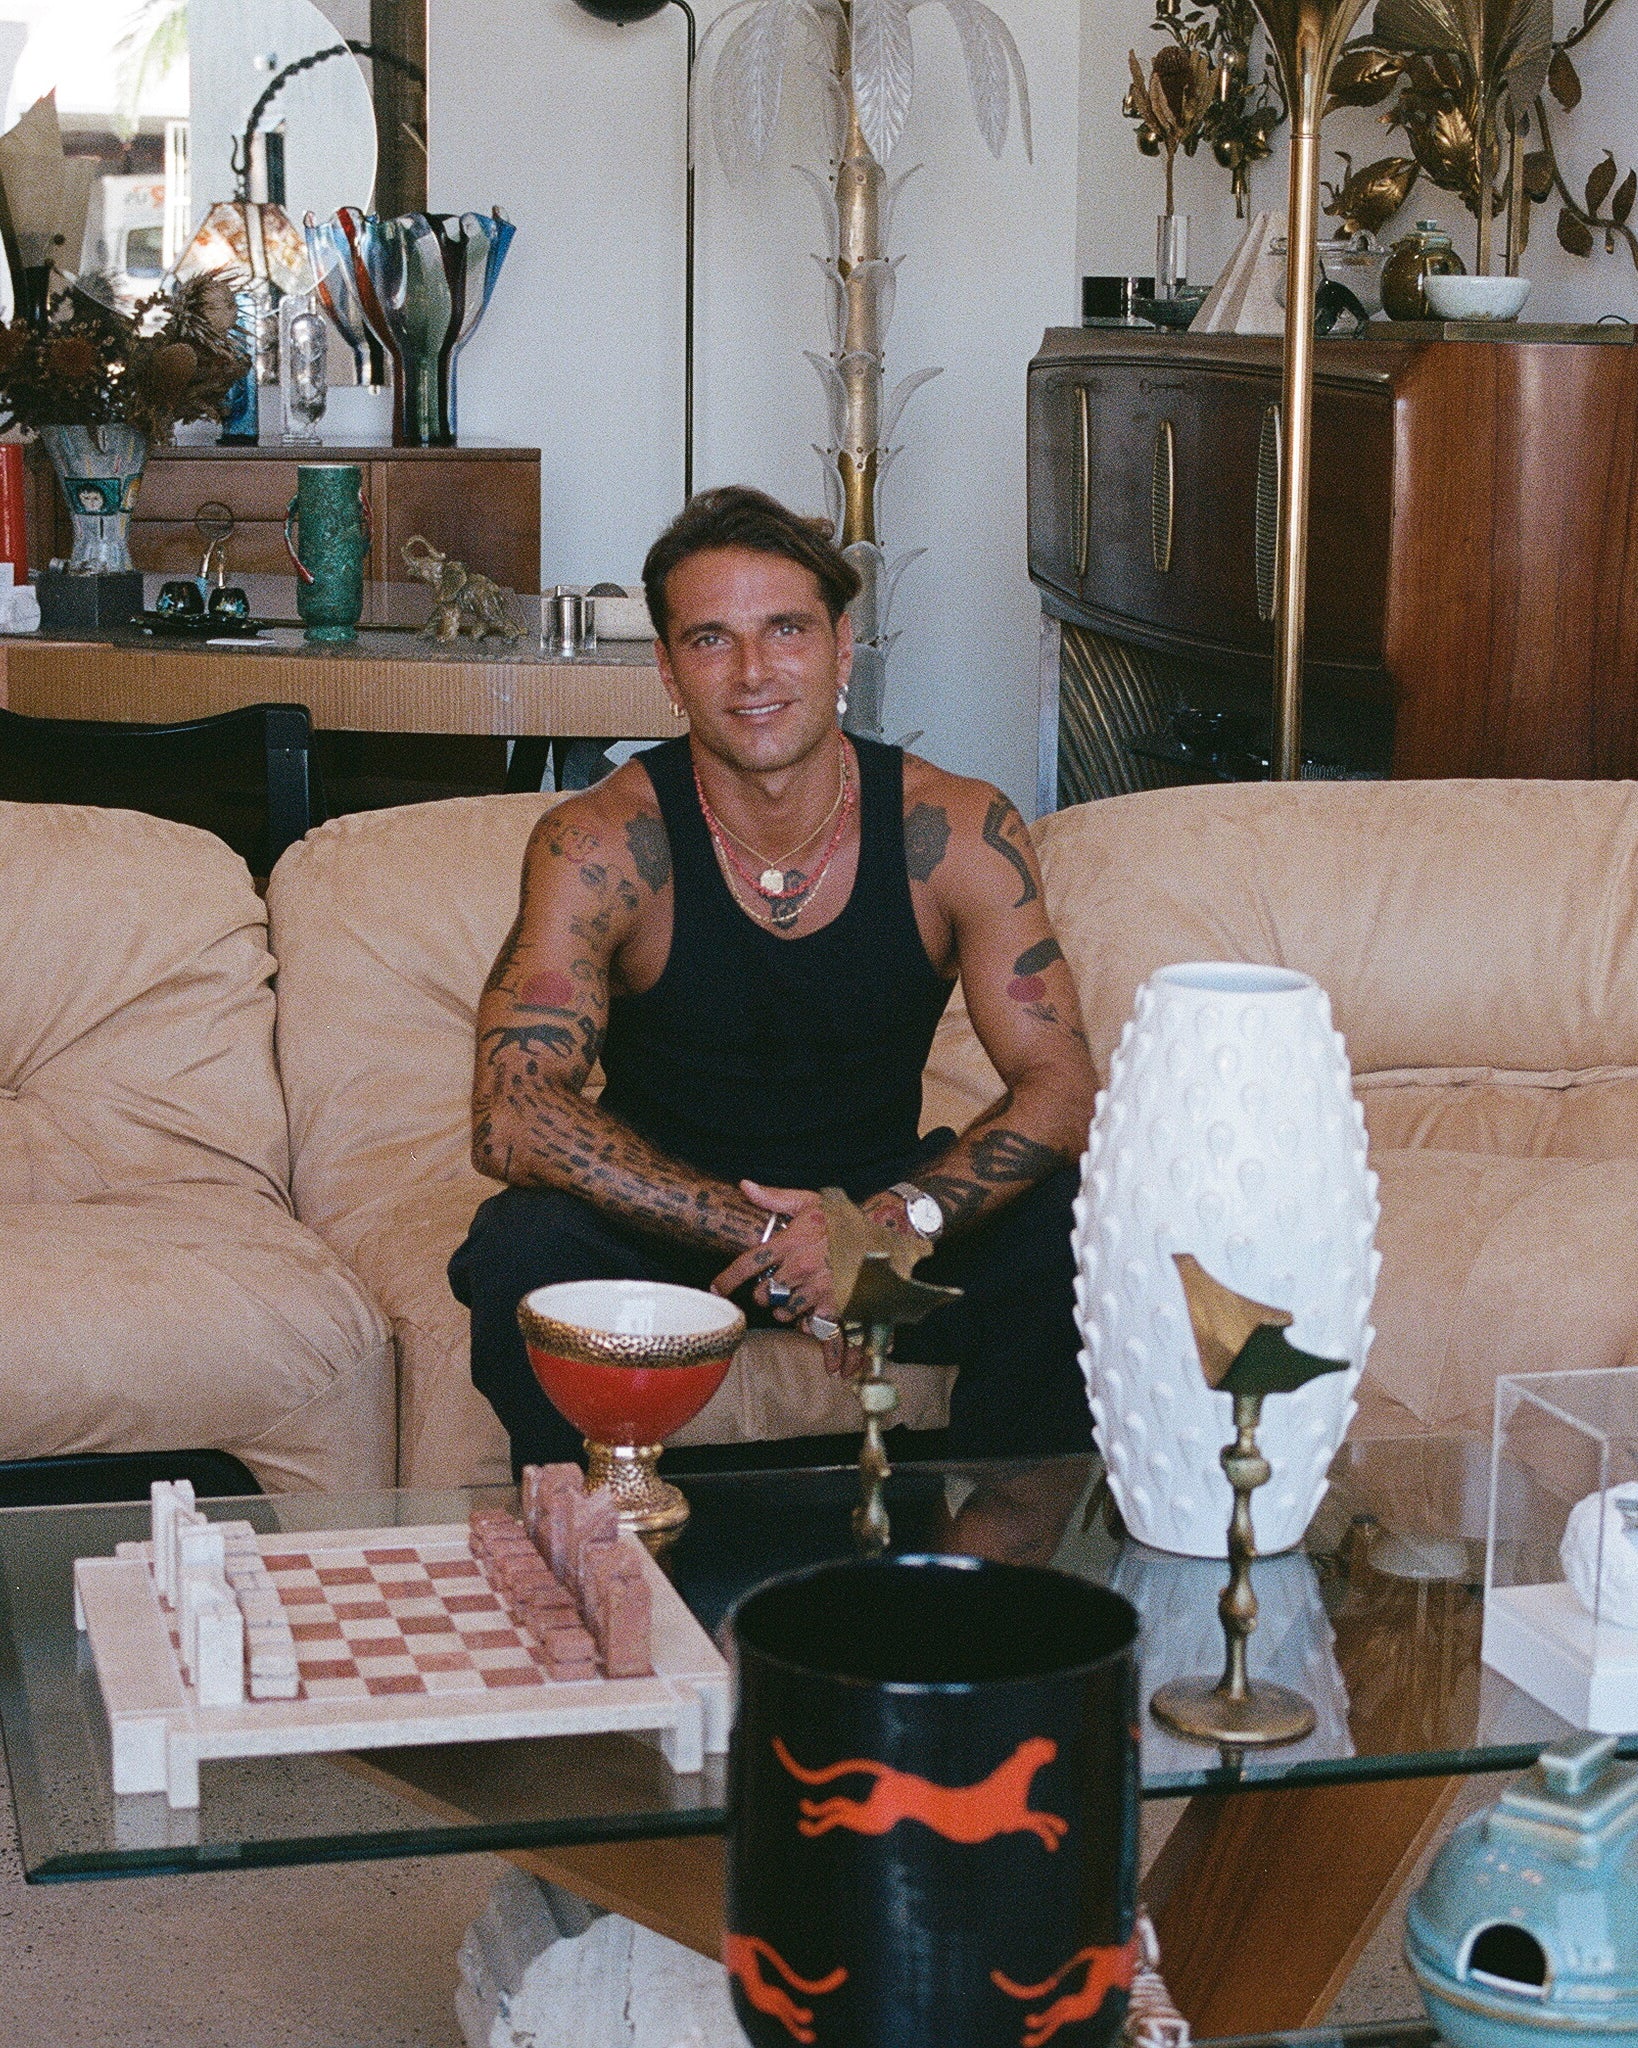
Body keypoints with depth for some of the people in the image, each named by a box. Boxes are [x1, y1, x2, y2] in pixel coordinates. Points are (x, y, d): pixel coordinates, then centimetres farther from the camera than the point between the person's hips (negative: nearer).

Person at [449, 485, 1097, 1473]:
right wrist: (769, 1234, -32)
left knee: (1066, 1233, -24)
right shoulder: (601, 845, -16)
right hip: (674, 1221, -1)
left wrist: (900, 1219, -32)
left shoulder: (960, 832, -10)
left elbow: (1058, 1087, -11)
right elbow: (511, 1119, -25)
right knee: (526, 1249, -31)